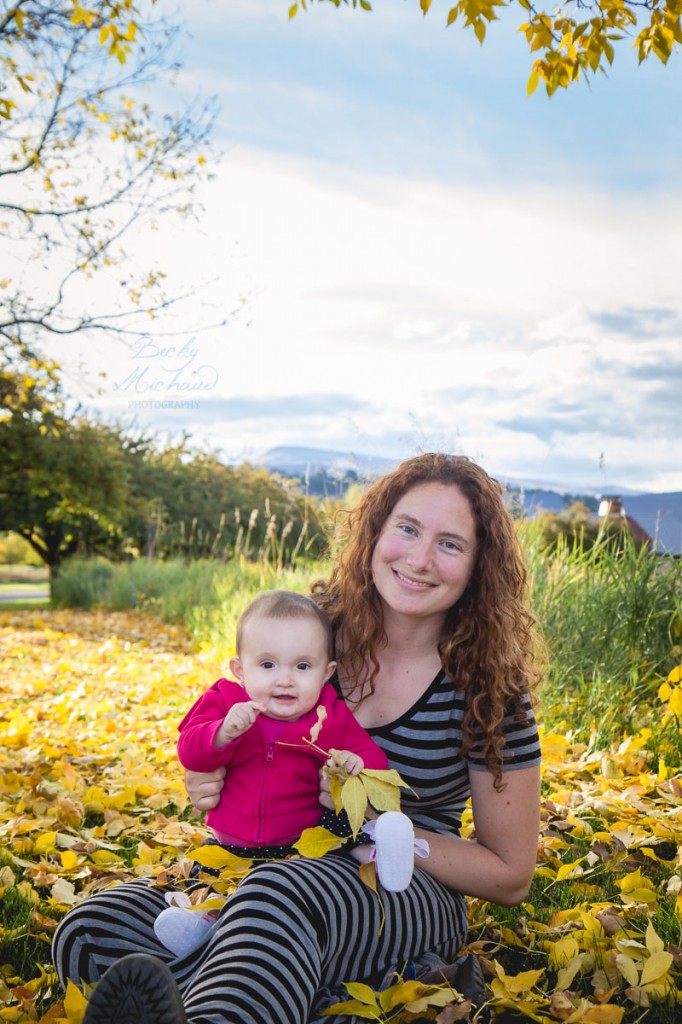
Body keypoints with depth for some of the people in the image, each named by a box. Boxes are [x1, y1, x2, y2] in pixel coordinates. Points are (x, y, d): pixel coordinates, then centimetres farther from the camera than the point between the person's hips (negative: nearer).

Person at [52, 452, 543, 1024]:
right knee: (86, 933, -21)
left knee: (278, 894, -40)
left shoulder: (487, 691, -9)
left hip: (409, 898, -4)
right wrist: (208, 780, -9)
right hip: (265, 863, 5)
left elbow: (510, 876, -2)